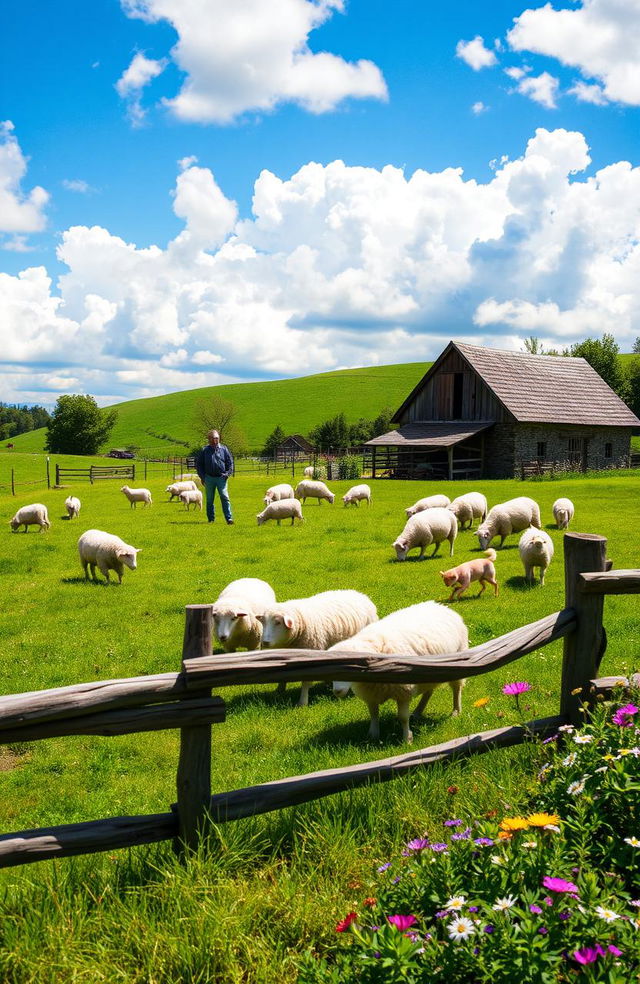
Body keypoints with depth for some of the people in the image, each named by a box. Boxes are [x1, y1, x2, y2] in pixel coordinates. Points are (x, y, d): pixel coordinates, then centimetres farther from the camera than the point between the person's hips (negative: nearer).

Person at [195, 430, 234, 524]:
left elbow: (230, 463, 10)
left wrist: (227, 474, -1)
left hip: (221, 478, -1)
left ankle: (229, 518, -12)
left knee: (224, 497, -11)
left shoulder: (224, 449, 5)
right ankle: (211, 519, 16)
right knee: (210, 500, 8)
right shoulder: (204, 450, 4)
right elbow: (198, 464, 10)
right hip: (209, 478, 1)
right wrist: (202, 477, 3)